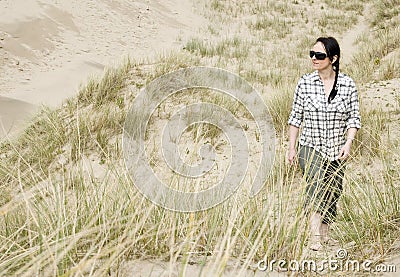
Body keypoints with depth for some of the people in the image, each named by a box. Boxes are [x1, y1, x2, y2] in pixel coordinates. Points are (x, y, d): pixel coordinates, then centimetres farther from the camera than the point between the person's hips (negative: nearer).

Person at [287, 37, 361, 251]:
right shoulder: (305, 83, -2)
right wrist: (291, 147, 1)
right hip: (311, 147, -2)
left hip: (336, 150, 2)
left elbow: (354, 118, 2)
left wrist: (348, 142, -12)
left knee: (332, 193, 8)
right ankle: (314, 237, -25)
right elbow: (295, 117, 3)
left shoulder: (348, 84, -2)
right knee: (316, 185, -22)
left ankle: (324, 234, 28)